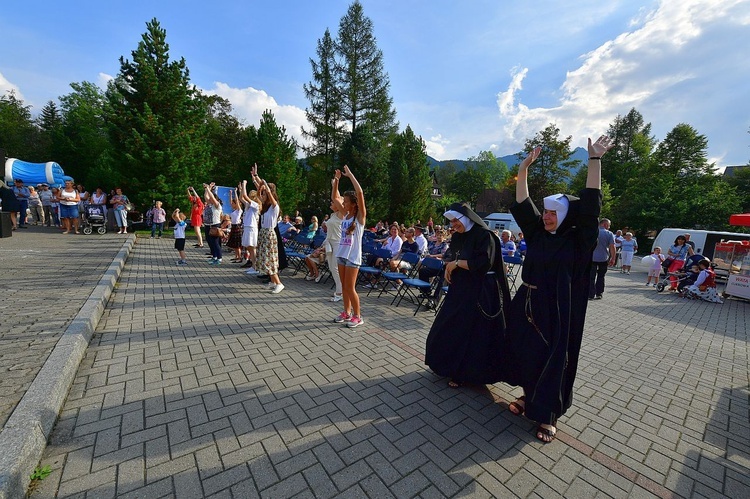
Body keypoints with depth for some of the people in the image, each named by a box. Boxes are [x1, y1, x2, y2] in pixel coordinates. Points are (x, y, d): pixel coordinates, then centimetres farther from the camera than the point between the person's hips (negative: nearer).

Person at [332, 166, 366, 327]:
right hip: (342, 254, 7)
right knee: (344, 286, 14)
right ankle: (347, 312, 28)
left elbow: (359, 192, -22)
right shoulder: (344, 215, 7)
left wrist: (350, 174, -16)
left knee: (350, 288, -1)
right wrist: (336, 179, 4)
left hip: (353, 256, -7)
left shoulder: (360, 216, -10)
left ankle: (358, 316, 14)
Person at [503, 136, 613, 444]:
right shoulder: (537, 233, 4)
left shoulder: (577, 240, -8)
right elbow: (522, 204, 2)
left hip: (557, 313, -5)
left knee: (552, 360, 7)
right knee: (525, 353, 16)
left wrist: (595, 160, -21)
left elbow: (590, 205, -18)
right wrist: (524, 168, -3)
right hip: (527, 306, 5)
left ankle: (548, 415, 24)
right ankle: (530, 396, 39)